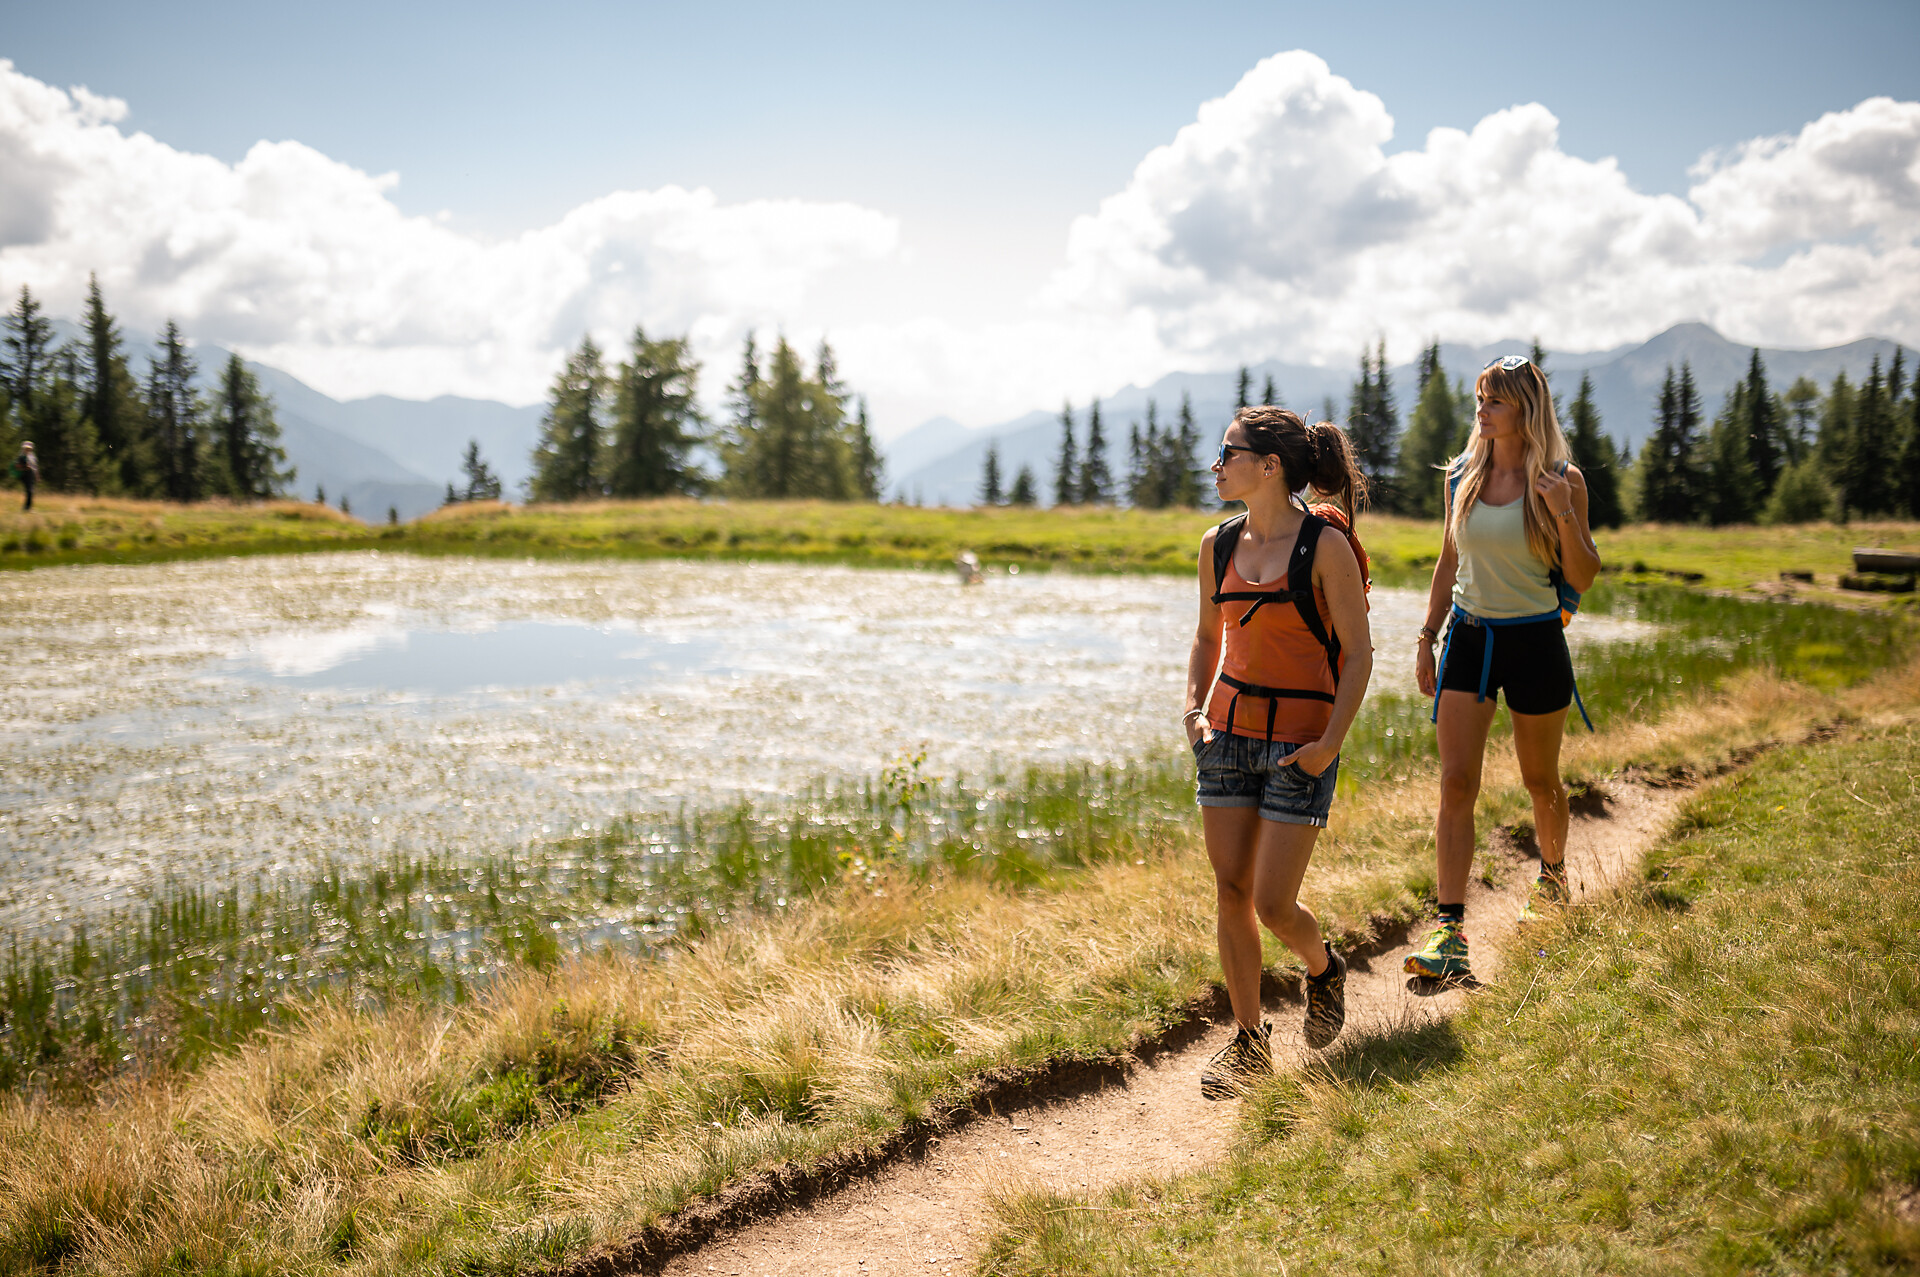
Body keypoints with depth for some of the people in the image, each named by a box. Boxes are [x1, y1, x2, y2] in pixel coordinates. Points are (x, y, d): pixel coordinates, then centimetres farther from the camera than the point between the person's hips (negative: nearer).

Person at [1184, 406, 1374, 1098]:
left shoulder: (1325, 547, -11)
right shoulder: (1218, 545, 5)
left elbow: (1358, 652, -8)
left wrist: (1331, 741, -16)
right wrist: (1195, 707, 6)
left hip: (1301, 741, -5)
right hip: (1228, 730, 5)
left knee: (1272, 903, -5)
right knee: (1230, 891, 4)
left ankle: (1323, 968, 29)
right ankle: (1249, 1041, 17)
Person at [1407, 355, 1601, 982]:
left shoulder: (1562, 480, -6)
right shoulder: (1462, 476, 4)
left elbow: (1583, 577, -6)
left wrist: (1564, 516, -21)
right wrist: (1428, 636, 10)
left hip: (1535, 641, -2)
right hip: (1469, 638, 2)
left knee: (1540, 778, 14)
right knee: (1456, 782, -8)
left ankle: (1553, 872, 44)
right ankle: (1451, 929, -10)